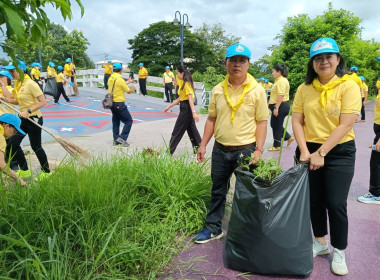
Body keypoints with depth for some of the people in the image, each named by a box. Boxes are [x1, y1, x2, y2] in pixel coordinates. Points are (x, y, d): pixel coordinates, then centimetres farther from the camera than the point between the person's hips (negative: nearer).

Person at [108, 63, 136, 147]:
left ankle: (116, 139, 22)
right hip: (119, 104, -8)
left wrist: (128, 82, 32)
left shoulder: (110, 78, 6)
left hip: (112, 103, 8)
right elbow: (129, 91, -8)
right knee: (128, 121, 1)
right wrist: (132, 88, 13)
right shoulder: (120, 79, -17)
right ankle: (122, 138, -4)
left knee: (115, 121, 17)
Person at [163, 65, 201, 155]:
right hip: (184, 108, 10)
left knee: (177, 130, -3)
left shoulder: (186, 84, -15)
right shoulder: (183, 83, 15)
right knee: (191, 129, 14)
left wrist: (194, 112, -32)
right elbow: (180, 98, 19)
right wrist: (169, 106, 19)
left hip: (186, 108, -10)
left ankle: (169, 151, 6)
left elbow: (190, 98, -25)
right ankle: (198, 148, 22)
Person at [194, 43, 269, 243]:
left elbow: (261, 122, -6)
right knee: (217, 191, 15)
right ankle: (213, 228, 31)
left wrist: (258, 150, -14)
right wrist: (203, 144, 4)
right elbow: (211, 119, 9)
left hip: (245, 150, -3)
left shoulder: (257, 91, -6)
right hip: (220, 149, 4)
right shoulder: (218, 90, 4)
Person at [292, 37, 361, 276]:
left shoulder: (348, 86, -8)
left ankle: (339, 252, 21)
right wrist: (305, 151, -11)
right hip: (310, 151, 4)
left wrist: (321, 153, -18)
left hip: (339, 153, -3)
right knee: (315, 200, 13)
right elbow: (297, 121, 0)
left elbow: (346, 125, -15)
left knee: (336, 204, 0)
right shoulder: (305, 89, 3)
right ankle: (321, 243, 34)